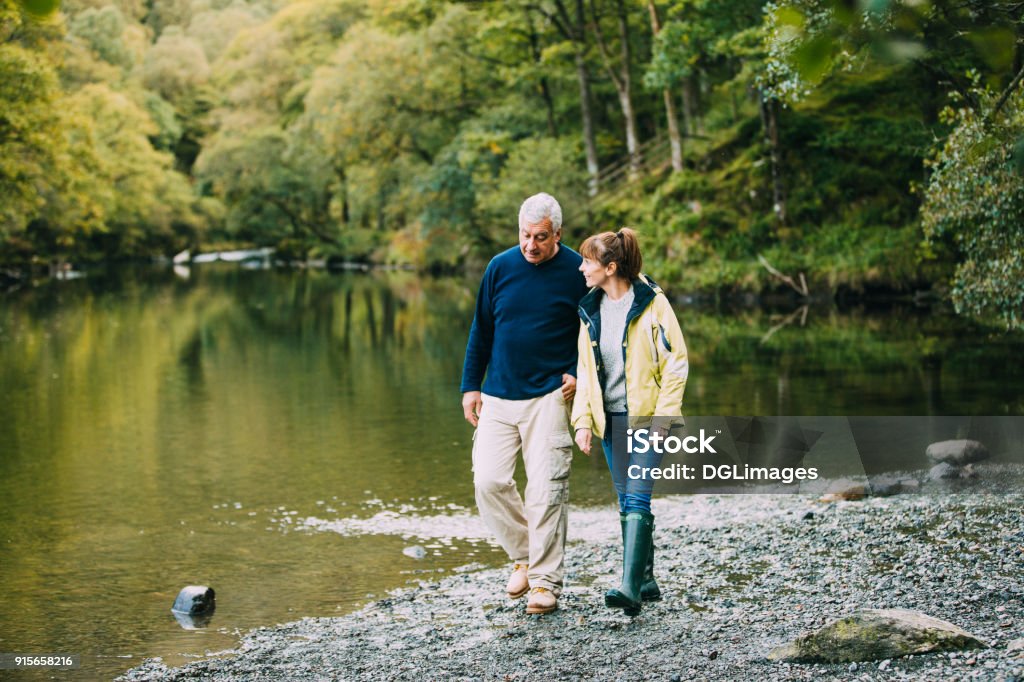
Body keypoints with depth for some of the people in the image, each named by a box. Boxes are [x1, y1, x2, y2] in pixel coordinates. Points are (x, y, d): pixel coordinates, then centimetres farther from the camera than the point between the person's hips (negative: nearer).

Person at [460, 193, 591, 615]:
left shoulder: (576, 272, -4)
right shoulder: (500, 267, 4)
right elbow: (481, 329, 12)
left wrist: (579, 373, -6)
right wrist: (470, 386, 10)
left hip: (549, 397, -3)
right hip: (497, 397, 3)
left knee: (546, 492, -4)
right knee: (488, 481, -3)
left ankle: (545, 583, 6)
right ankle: (523, 555, 19)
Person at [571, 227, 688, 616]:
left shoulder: (652, 303, -9)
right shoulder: (590, 310, 8)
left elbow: (676, 362, -8)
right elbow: (584, 369, 13)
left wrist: (662, 416, -14)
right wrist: (582, 420, 4)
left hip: (647, 417, -6)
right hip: (611, 419, 6)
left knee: (637, 499, -15)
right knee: (627, 502, 9)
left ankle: (630, 588, -19)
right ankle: (647, 581, 20)